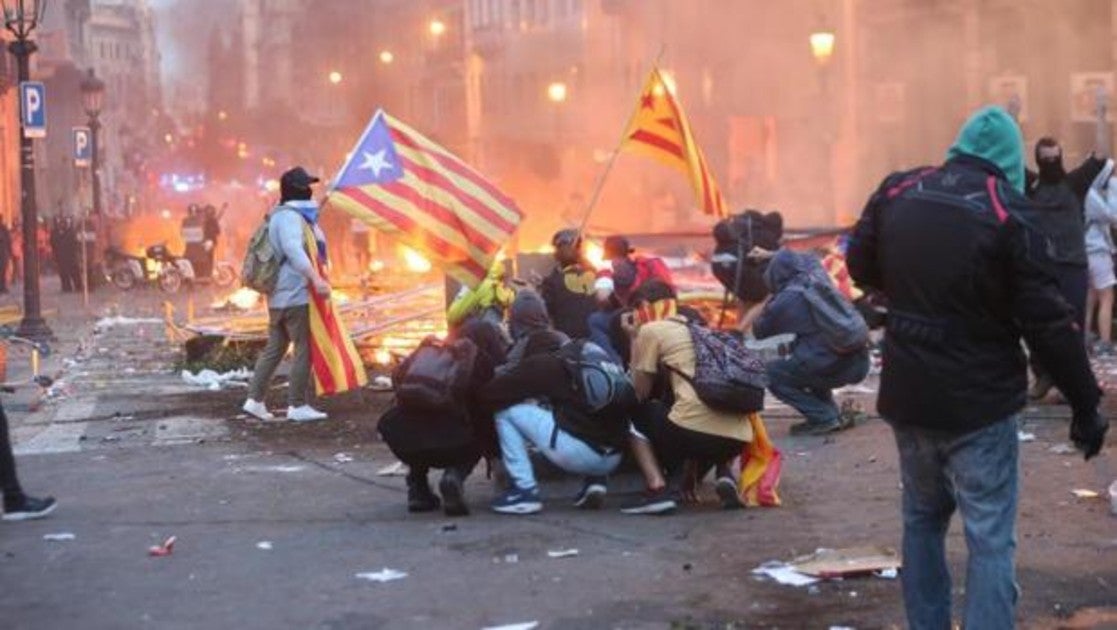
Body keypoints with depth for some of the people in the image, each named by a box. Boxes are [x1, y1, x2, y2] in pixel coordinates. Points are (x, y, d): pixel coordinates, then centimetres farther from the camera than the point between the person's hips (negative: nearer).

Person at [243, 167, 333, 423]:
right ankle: (297, 405, -2)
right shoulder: (289, 217, -14)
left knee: (274, 348, 14)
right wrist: (315, 278, -37)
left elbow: (317, 242, 28)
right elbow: (294, 251, -29)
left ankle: (255, 400, 16)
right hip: (295, 294, -10)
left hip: (279, 295, 10)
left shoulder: (297, 216, 19)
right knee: (304, 348, -5)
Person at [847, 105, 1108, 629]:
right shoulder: (1005, 210, -15)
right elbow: (1048, 321, -16)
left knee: (922, 518, 20)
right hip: (978, 404, -5)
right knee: (989, 538, -1)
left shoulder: (897, 193, 0)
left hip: (907, 395, 5)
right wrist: (1086, 404, -9)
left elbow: (861, 270, 15)